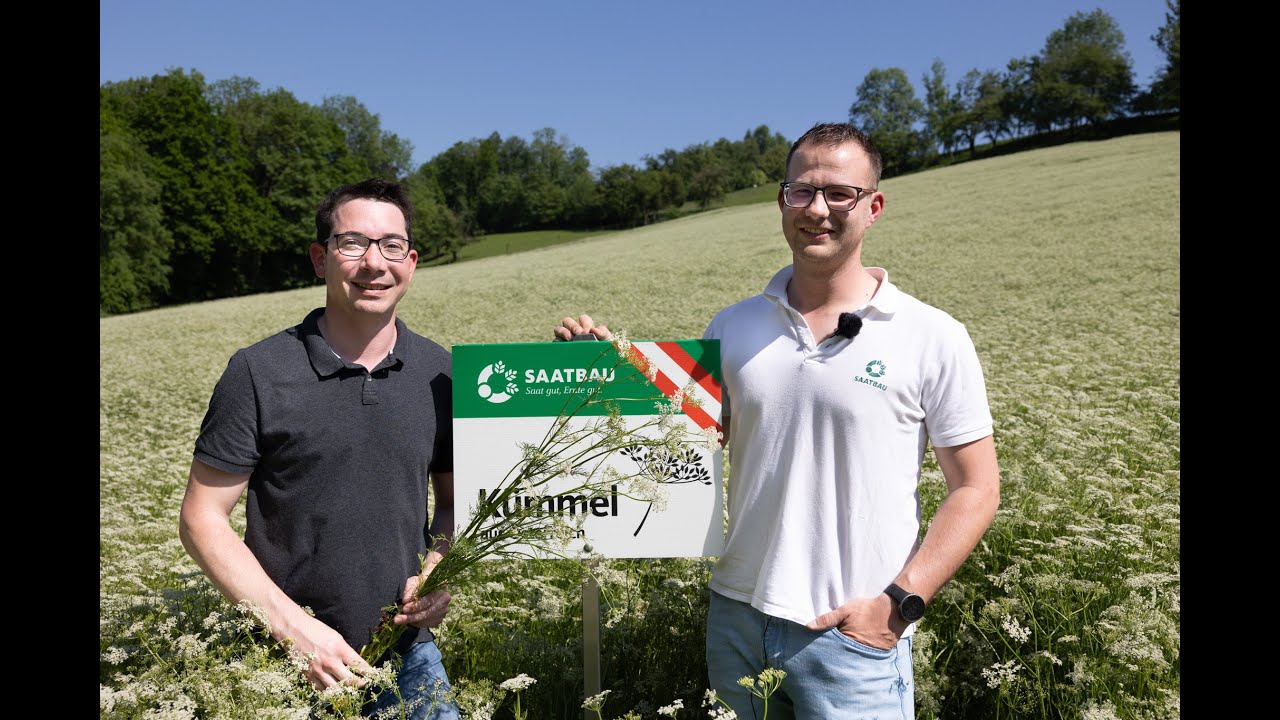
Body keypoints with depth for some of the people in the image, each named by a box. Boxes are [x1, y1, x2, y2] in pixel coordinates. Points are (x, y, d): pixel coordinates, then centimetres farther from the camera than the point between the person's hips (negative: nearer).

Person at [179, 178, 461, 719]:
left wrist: (435, 572, -11)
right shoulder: (258, 373, -12)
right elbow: (202, 518, -9)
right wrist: (294, 626, -16)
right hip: (286, 656, -2)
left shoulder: (441, 372, -2)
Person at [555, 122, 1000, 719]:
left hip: (852, 634, -3)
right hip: (735, 618, 4)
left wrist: (900, 602, -12)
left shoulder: (933, 338, -7)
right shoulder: (732, 327, 2)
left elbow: (976, 488, -4)